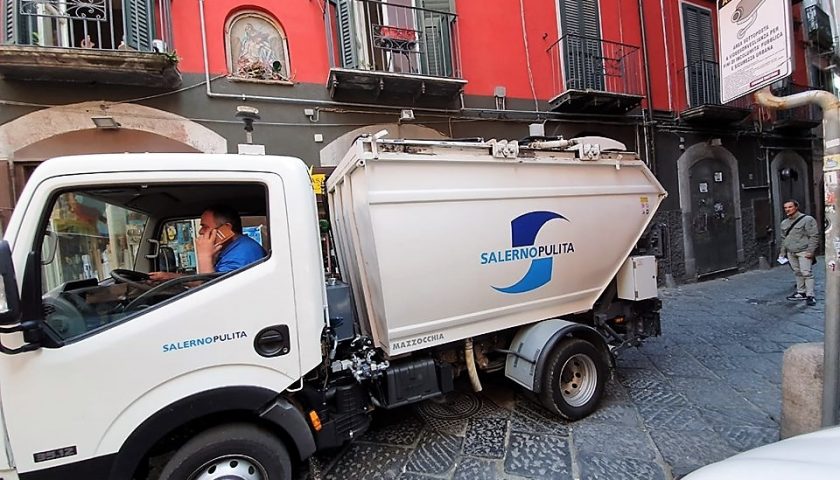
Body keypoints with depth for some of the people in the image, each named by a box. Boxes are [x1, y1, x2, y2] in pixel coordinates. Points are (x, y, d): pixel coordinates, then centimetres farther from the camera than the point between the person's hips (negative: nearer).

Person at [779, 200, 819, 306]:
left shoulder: (807, 219, -6)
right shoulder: (784, 223, 14)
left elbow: (814, 236, -9)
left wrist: (811, 251, -15)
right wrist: (783, 252, 18)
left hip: (803, 252, -6)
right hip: (791, 253, 6)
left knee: (806, 273, -8)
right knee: (797, 273, 11)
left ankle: (810, 295, -3)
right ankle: (801, 293, 19)